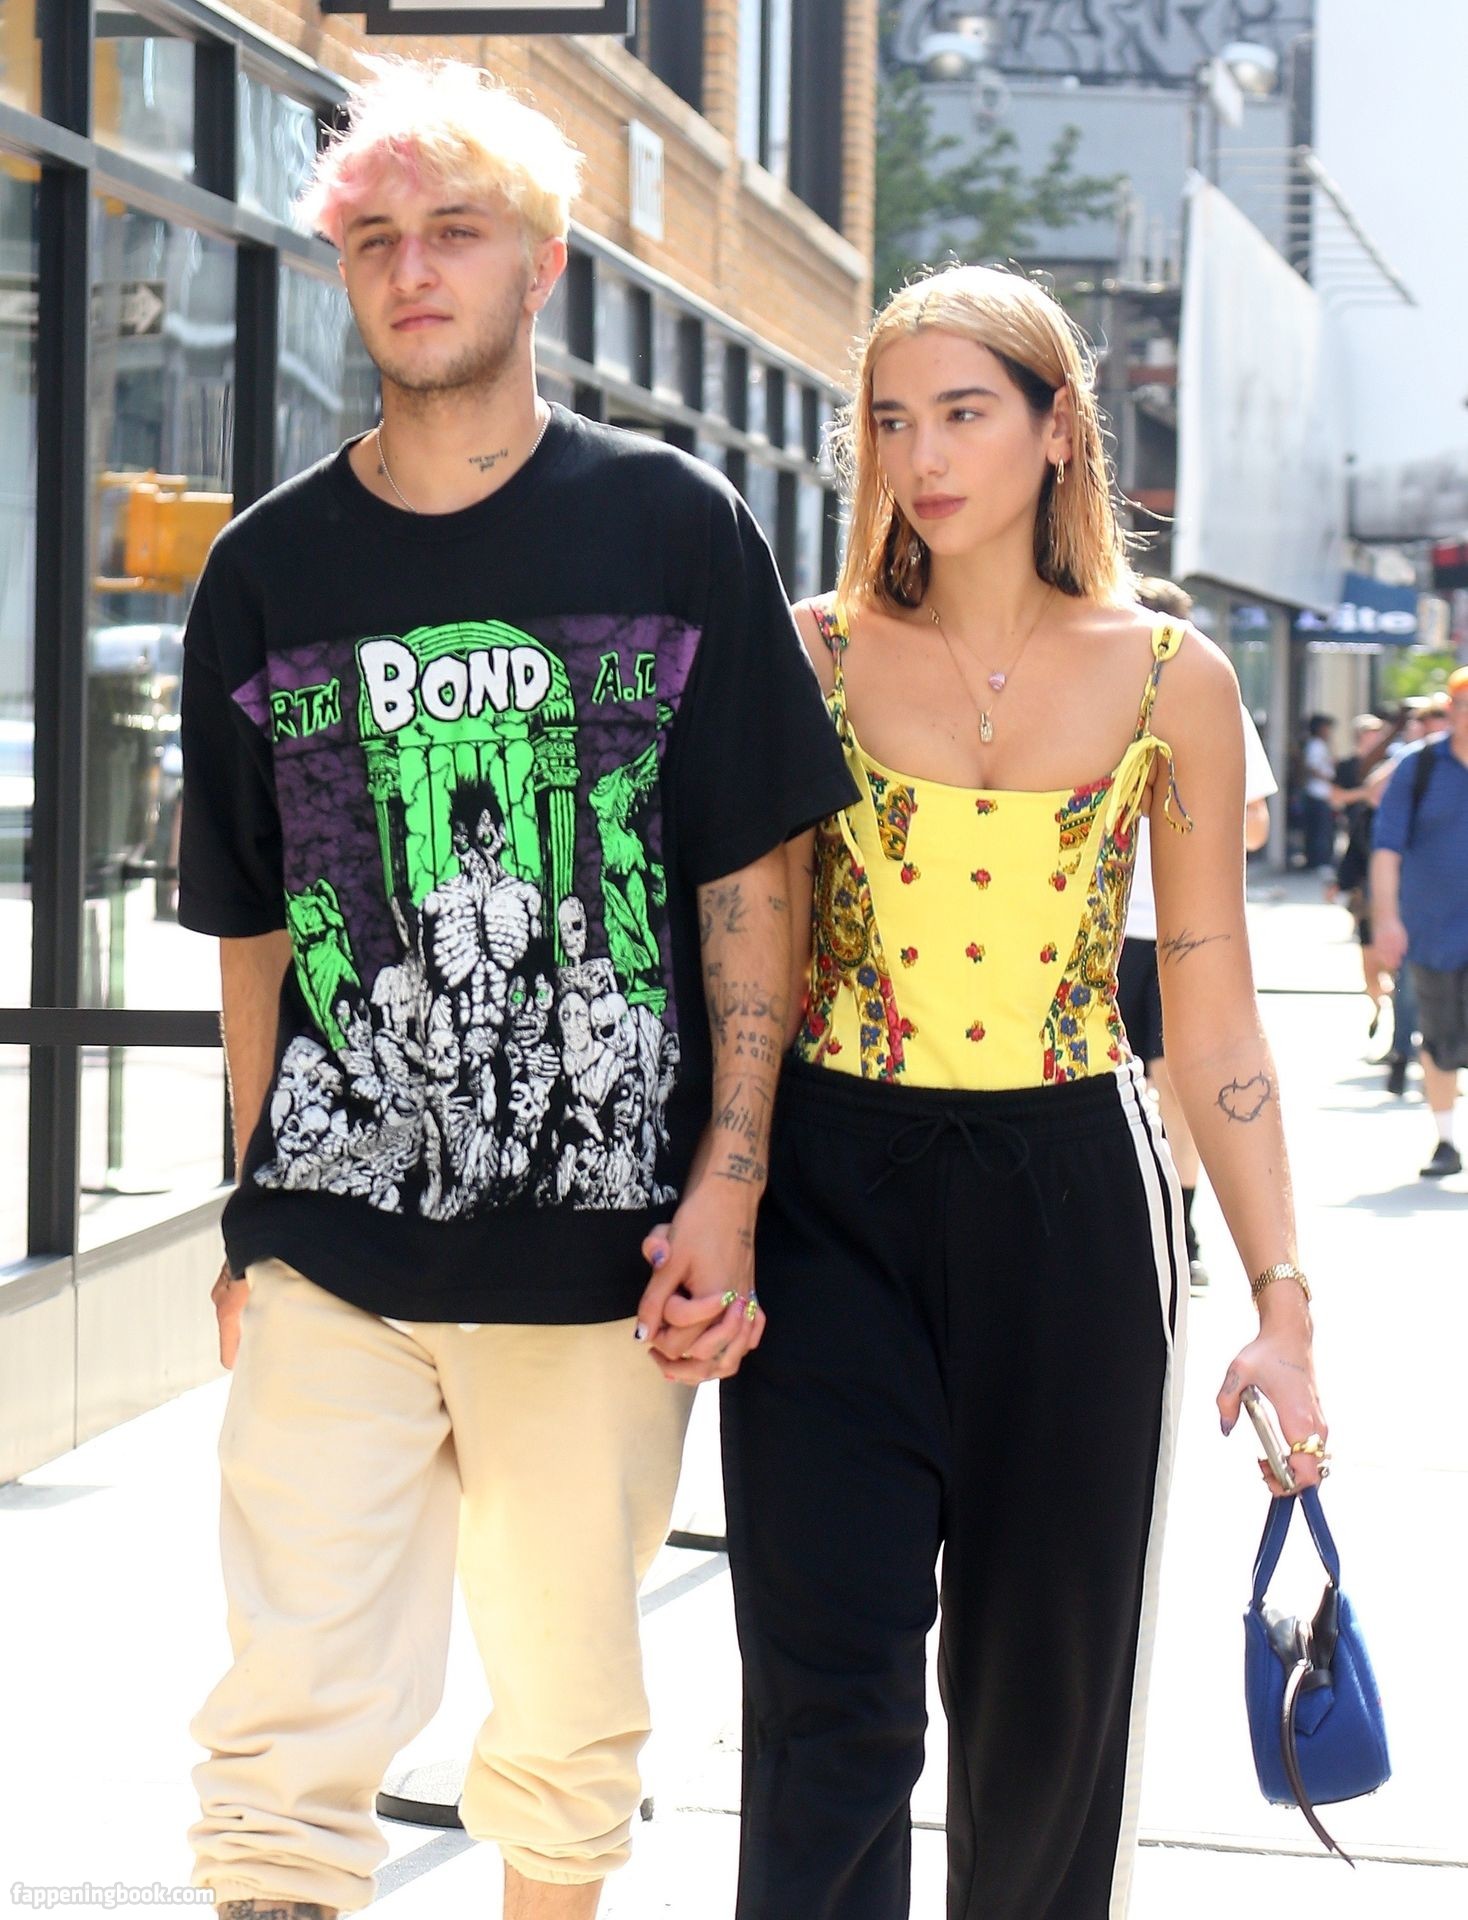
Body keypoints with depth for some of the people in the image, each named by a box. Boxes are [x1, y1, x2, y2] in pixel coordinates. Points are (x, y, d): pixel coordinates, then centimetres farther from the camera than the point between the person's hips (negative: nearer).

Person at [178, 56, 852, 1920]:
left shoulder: (676, 528, 2)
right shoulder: (266, 572, 6)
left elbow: (753, 880, 1)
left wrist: (725, 1192, -6)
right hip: (332, 1256, 1)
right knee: (292, 1735, -6)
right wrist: (255, 1221, 11)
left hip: (600, 1254, 0)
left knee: (572, 1729, 10)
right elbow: (252, 928, 12)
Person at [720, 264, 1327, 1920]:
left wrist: (1280, 1297, 0)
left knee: (1049, 1686, 10)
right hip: (833, 1198, -1)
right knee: (833, 1689, -6)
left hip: (1069, 1195, 1)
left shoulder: (1170, 679, 2)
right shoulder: (813, 656, 1)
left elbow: (1211, 1009, 3)